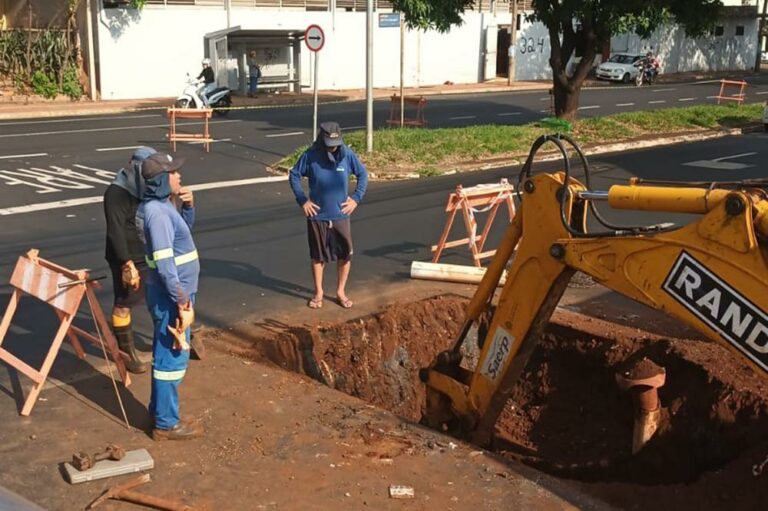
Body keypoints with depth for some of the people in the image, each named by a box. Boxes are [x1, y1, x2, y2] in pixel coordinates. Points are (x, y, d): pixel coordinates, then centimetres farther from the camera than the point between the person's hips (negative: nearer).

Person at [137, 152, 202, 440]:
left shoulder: (160, 205, 7)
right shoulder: (157, 213, -23)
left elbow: (185, 229, 25)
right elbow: (164, 264, -27)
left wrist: (188, 206, 6)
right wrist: (182, 301, -23)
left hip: (172, 293, 10)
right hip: (170, 296, -10)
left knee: (165, 354, 21)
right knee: (172, 358, 0)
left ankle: (159, 408, 36)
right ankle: (166, 424, 11)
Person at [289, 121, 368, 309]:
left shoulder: (347, 155, -8)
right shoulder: (310, 156, -11)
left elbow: (363, 174, 6)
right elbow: (294, 175, 0)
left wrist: (356, 198, -2)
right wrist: (302, 200, -5)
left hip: (340, 216, 1)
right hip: (317, 216, -1)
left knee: (345, 255, 7)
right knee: (317, 255, 11)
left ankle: (341, 291, 25)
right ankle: (318, 292, 26)